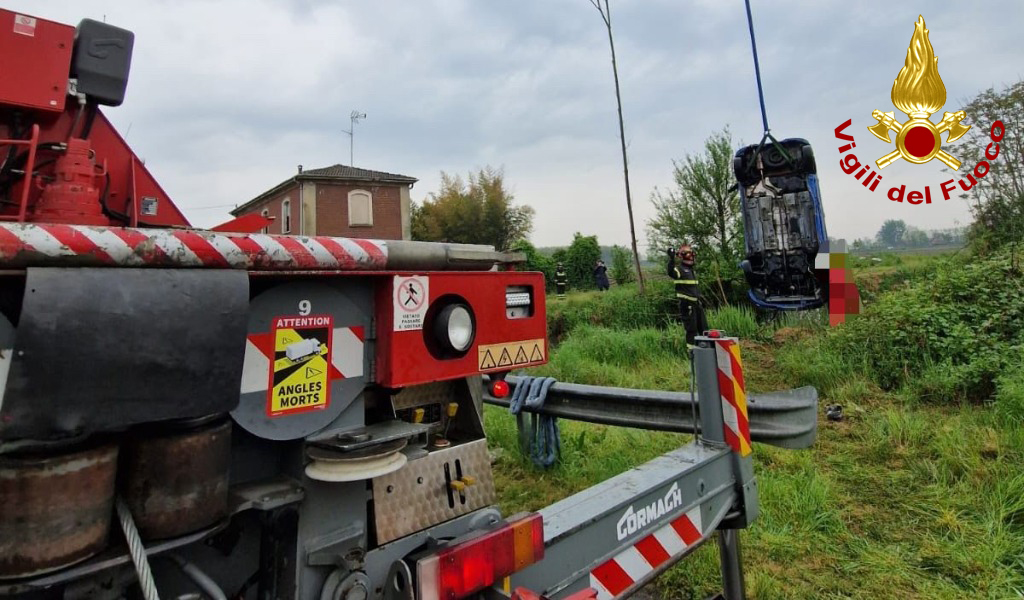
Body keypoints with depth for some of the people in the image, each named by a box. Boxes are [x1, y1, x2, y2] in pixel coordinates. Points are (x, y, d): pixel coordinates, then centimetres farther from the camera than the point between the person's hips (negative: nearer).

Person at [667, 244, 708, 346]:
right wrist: (672, 259, -44)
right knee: (691, 328, -4)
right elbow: (671, 273, -36)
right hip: (687, 304, -9)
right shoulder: (679, 269, -12)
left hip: (696, 303, 9)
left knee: (703, 327, 15)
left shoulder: (692, 269, 17)